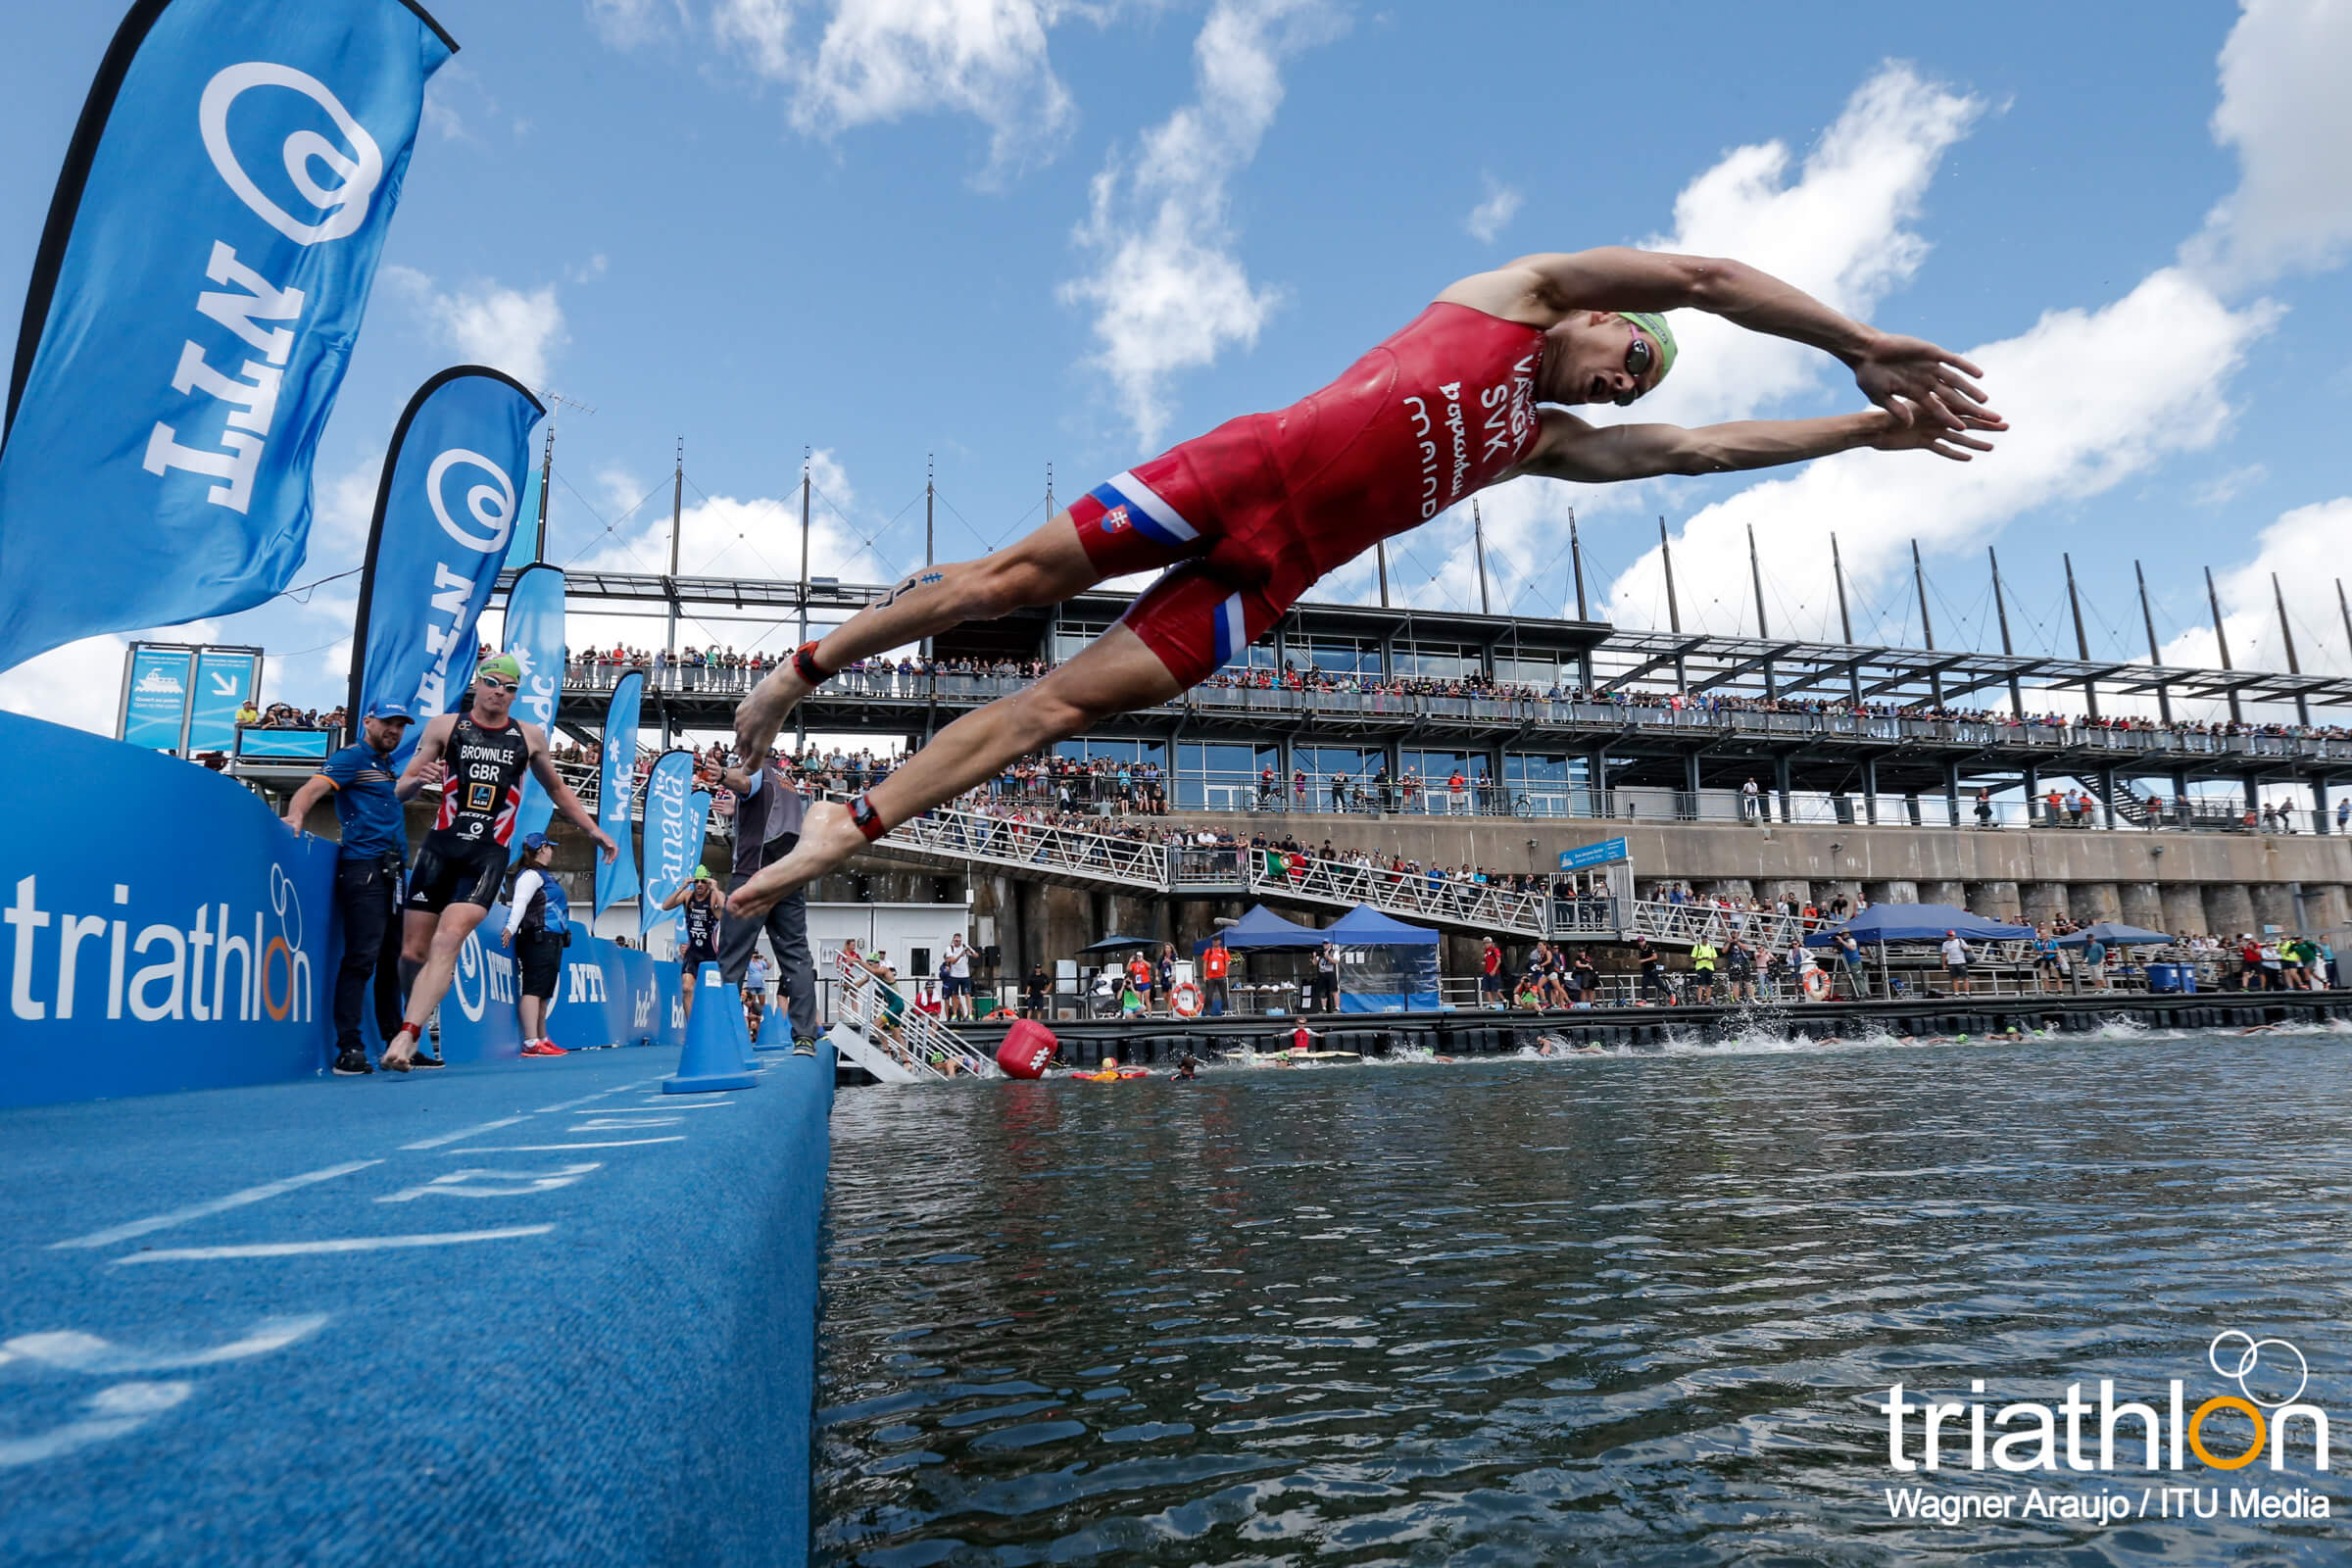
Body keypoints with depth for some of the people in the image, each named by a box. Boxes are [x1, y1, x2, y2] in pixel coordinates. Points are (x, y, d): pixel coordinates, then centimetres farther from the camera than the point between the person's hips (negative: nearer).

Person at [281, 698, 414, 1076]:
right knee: (361, 958, -12)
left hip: (392, 872, 8)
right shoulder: (353, 757, 0)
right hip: (363, 868, -8)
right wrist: (296, 816, -31)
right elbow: (312, 788, -16)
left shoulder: (388, 767, 23)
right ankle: (348, 1050, -10)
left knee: (392, 959, 12)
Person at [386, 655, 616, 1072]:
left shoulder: (530, 737, 10)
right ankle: (410, 1041, 24)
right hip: (439, 848, 1)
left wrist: (593, 830, 21)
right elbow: (400, 788, 7)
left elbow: (557, 789, 24)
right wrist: (417, 780, -16)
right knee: (412, 953, 4)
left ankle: (406, 1037, -24)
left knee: (447, 941, -20)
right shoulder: (444, 726, 7)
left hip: (489, 855, -1)